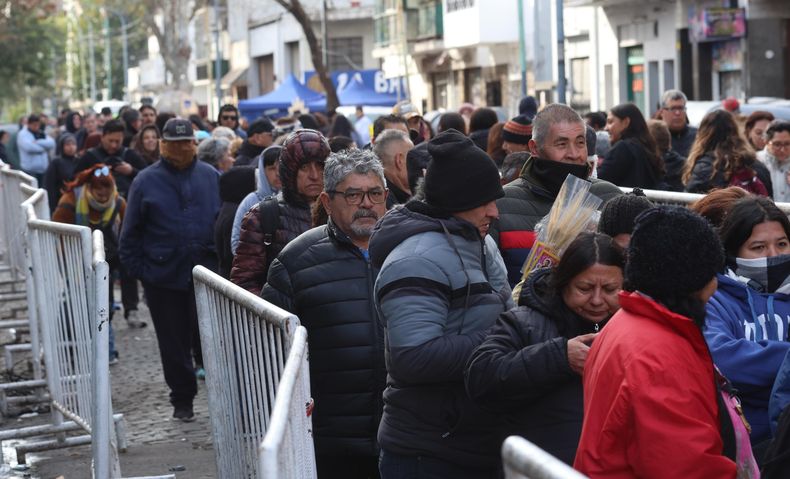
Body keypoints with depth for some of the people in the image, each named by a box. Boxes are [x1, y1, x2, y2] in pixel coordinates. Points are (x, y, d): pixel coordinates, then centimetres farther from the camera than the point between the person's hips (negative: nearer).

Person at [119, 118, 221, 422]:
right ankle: (182, 399, 20)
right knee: (174, 342, 8)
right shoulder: (146, 181, 2)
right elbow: (131, 231, 5)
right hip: (163, 277, 0)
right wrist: (137, 268, -2)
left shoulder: (211, 177, 6)